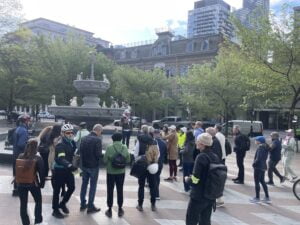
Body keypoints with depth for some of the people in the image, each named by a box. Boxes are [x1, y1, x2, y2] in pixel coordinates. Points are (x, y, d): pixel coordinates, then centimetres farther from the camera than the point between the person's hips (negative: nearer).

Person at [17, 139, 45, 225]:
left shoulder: (20, 156, -4)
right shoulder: (38, 158, -15)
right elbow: (41, 172, -11)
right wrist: (42, 183, 1)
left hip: (21, 183, 3)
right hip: (33, 183, -2)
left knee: (23, 204, 12)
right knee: (38, 201, 19)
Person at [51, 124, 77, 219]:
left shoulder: (72, 142, 4)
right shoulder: (60, 145, -22)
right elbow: (61, 158, -37)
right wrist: (69, 165, -52)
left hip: (68, 169, 8)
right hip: (59, 170, -7)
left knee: (72, 187, 12)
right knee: (57, 190, 4)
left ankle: (62, 203, 34)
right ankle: (55, 210, 18)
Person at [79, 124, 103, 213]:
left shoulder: (84, 139, 1)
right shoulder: (97, 140, -19)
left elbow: (80, 151, 5)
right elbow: (98, 154, -21)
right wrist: (102, 155, -1)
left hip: (84, 165, 6)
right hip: (93, 166, -6)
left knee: (84, 184, 17)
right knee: (93, 186, 5)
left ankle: (83, 204, 27)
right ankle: (90, 207, 12)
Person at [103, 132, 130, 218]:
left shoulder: (109, 148, -15)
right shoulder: (125, 148, -8)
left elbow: (105, 160, -12)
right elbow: (128, 160, -5)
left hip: (111, 172, -2)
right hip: (121, 172, 2)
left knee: (110, 191, 11)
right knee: (120, 190, 14)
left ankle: (109, 210, 18)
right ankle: (120, 209, 23)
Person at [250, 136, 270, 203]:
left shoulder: (260, 147, -18)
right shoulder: (265, 147, 9)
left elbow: (258, 158, -23)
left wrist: (254, 163, -10)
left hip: (258, 167, -9)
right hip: (263, 166, 9)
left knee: (257, 182, 0)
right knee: (262, 181, 16)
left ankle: (257, 198, 6)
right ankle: (267, 197, 19)